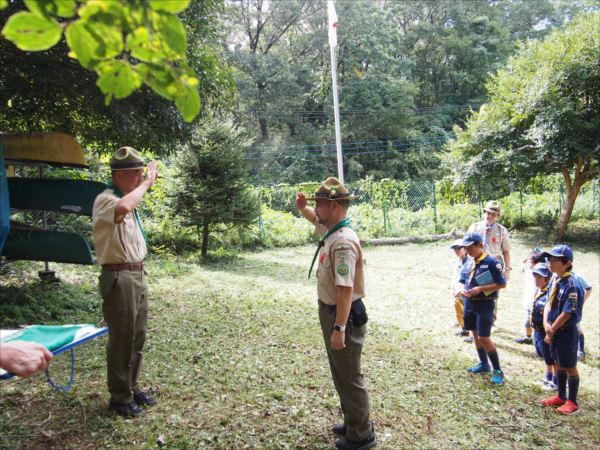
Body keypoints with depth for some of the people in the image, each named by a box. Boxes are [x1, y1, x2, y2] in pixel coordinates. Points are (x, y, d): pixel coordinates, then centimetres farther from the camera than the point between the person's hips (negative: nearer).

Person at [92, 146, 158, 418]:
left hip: (138, 275, 9)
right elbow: (123, 207, -39)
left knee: (137, 337, 16)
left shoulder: (126, 198, 13)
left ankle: (132, 387, 30)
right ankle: (120, 398, 15)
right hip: (119, 278, -9)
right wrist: (145, 184, -25)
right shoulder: (105, 200, -16)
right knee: (121, 340, 1)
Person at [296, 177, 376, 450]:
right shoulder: (330, 230, 3)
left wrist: (339, 328, -28)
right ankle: (353, 423, 40)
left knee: (349, 377, 6)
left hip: (343, 317, -10)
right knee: (341, 374, 23)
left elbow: (346, 290, -29)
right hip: (329, 312, 10)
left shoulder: (343, 242, -26)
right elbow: (314, 218, 27)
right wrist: (301, 207, 6)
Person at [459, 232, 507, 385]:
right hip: (469, 303, 7)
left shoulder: (492, 262, -15)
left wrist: (480, 289, -21)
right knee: (475, 335, 15)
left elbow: (502, 284, -14)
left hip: (484, 305, -7)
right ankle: (483, 364, 31)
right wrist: (464, 290, -5)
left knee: (484, 338, -7)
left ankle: (497, 370, 8)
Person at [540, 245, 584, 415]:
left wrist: (552, 330, -12)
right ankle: (561, 396, 36)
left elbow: (567, 314, -22)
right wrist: (546, 324, -7)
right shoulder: (554, 280, 2)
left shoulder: (572, 285, -23)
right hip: (554, 330, 8)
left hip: (567, 332, -8)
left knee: (570, 367, 8)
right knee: (558, 364, 20)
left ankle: (572, 402, 23)